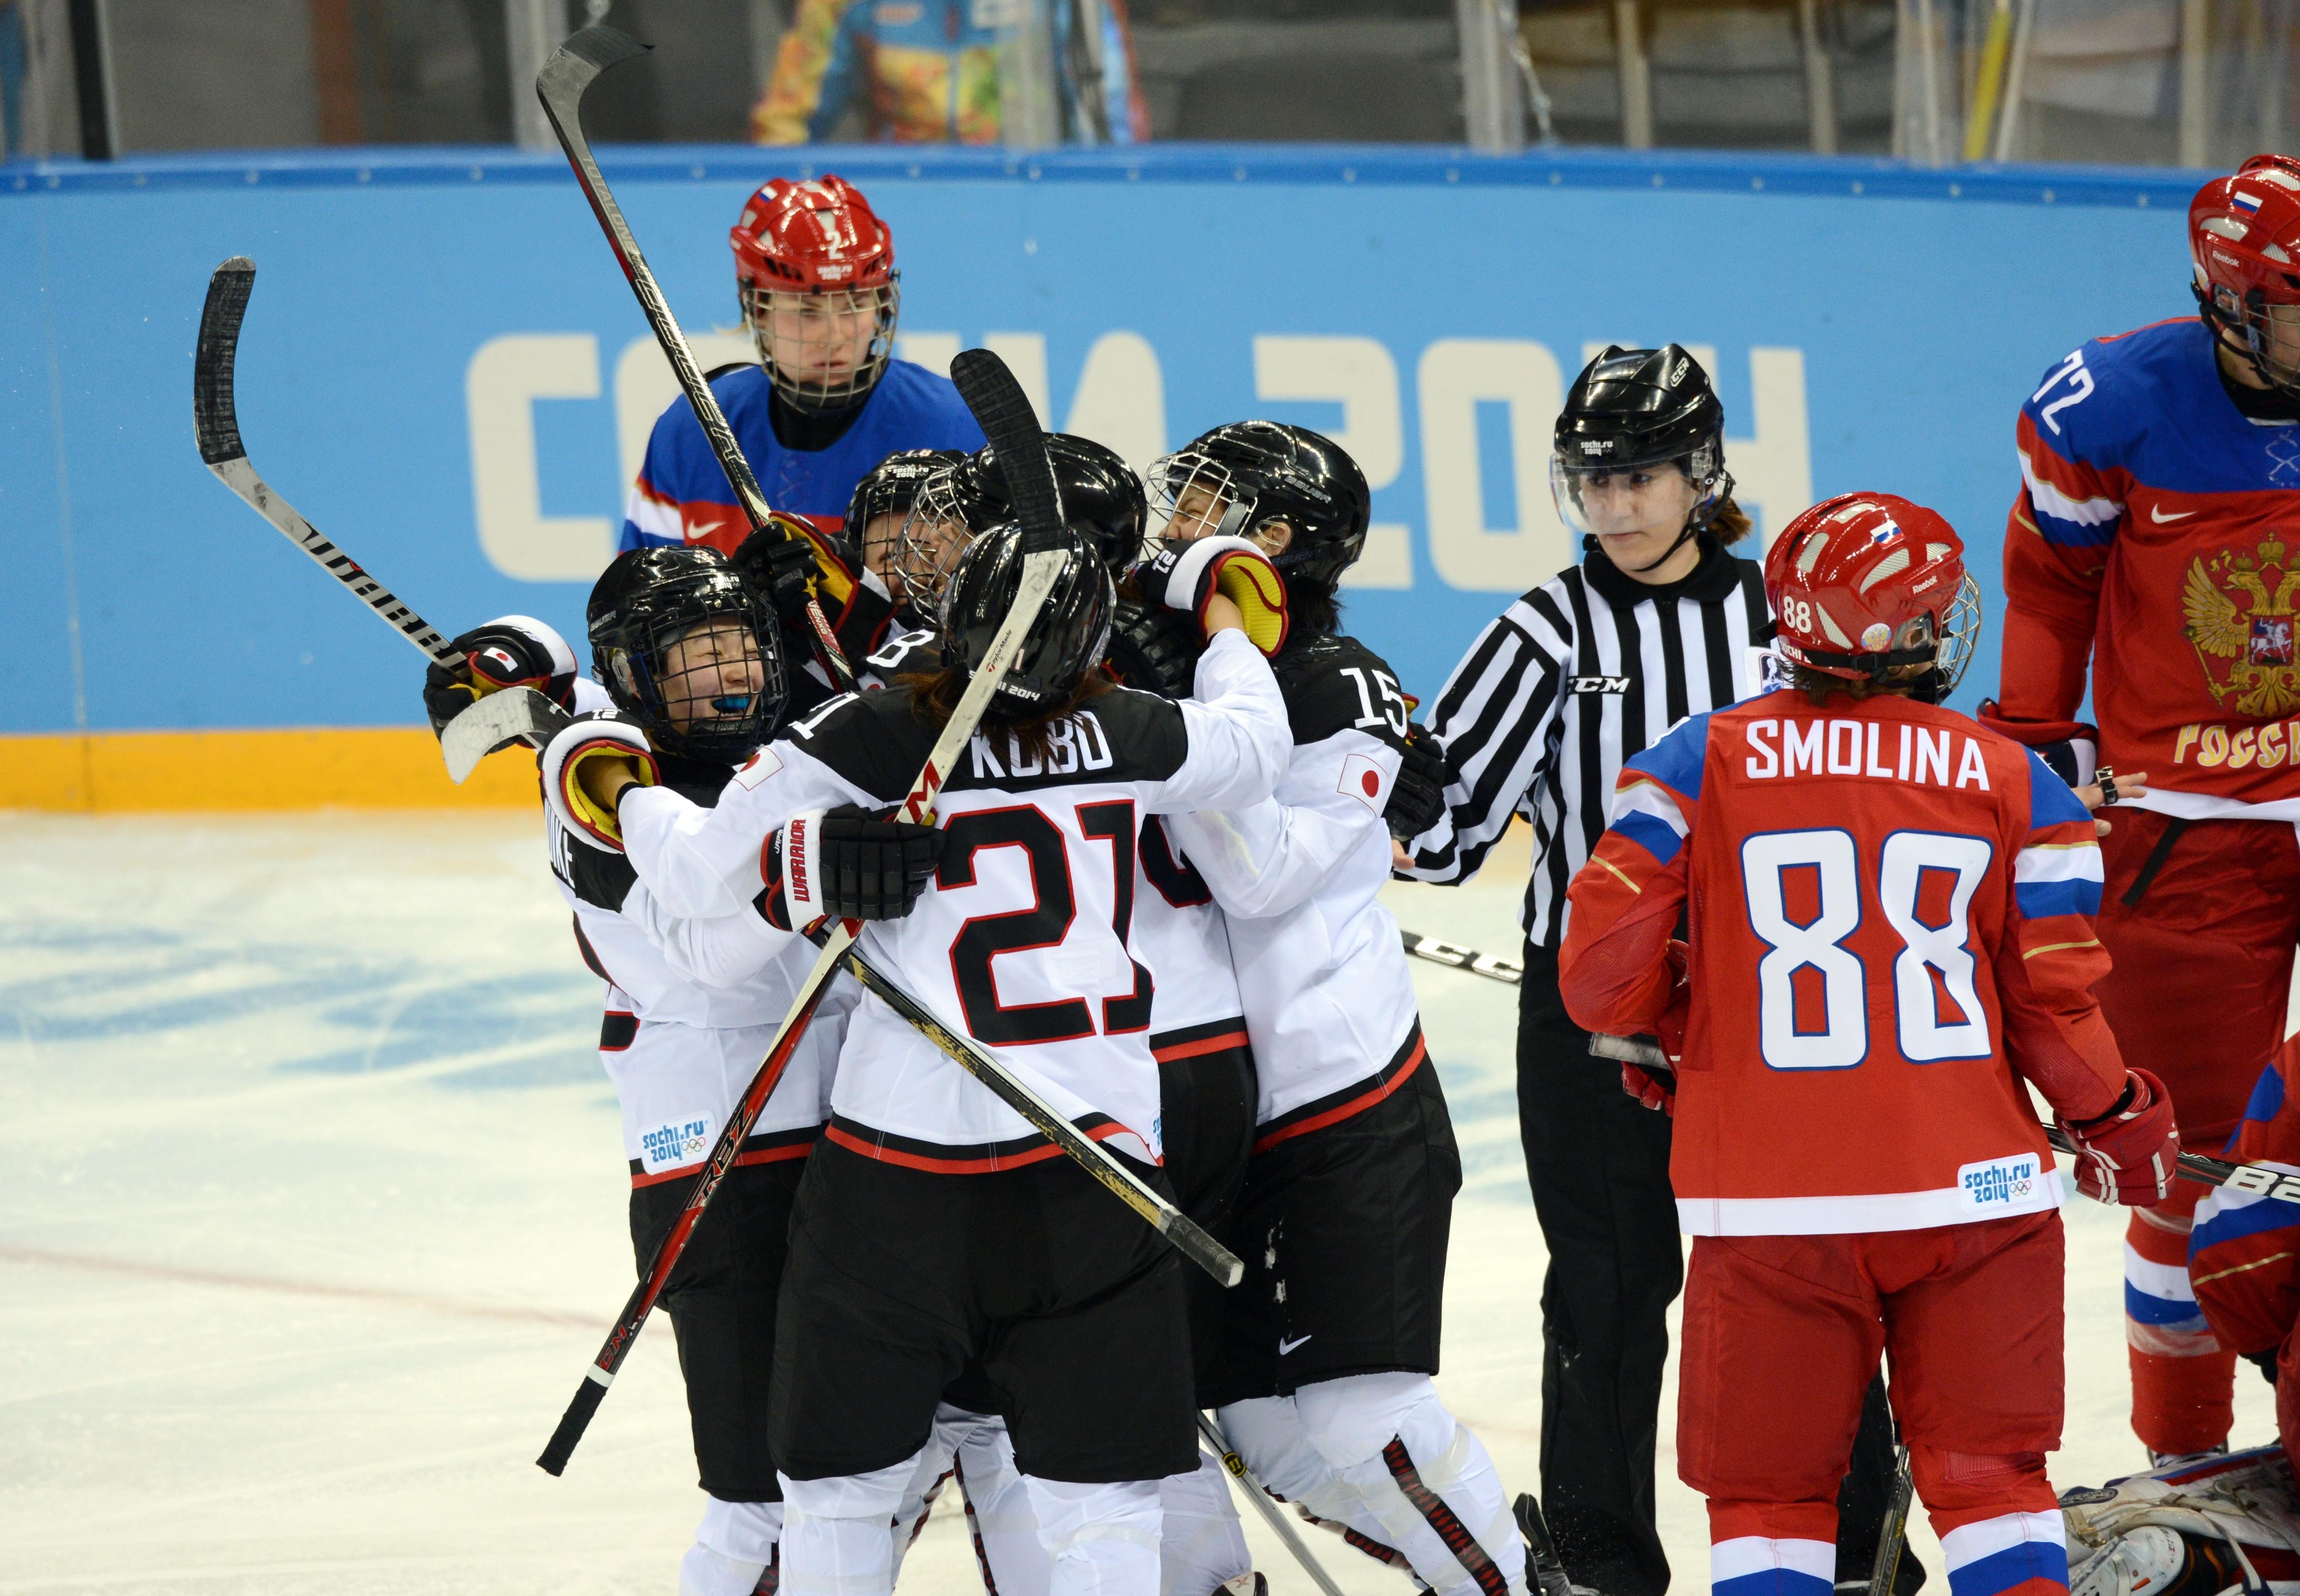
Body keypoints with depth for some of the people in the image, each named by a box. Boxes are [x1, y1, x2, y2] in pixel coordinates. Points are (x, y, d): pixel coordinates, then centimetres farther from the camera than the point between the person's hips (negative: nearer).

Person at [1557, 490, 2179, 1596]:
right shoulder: (2013, 785, 3)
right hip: (1976, 1194, 1)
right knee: (1988, 1475, 10)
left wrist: (1663, 1029, 18)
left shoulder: (1702, 764, 0)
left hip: (1773, 1209, -1)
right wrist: (2117, 1120, 20)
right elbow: (2058, 1003, 1)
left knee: (1769, 1495, 7)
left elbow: (1603, 974, -4)